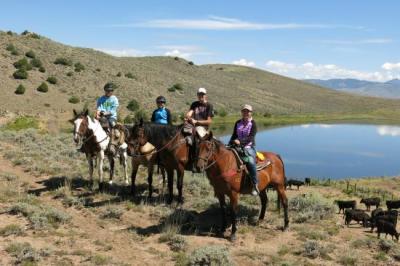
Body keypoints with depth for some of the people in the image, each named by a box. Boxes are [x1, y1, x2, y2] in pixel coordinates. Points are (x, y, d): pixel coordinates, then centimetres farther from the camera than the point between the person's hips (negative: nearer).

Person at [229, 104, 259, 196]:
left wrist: (240, 141, -27)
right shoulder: (238, 123, 13)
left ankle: (255, 185, -24)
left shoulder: (253, 124, -1)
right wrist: (230, 144, -1)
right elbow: (234, 135, 16)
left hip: (249, 147, -5)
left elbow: (251, 137, -13)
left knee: (250, 161, -33)